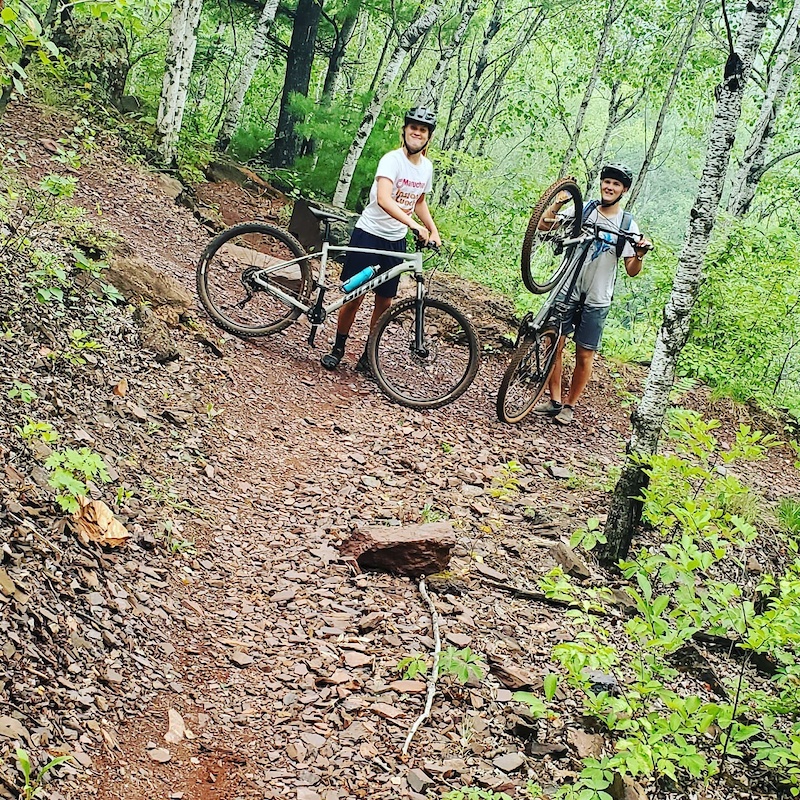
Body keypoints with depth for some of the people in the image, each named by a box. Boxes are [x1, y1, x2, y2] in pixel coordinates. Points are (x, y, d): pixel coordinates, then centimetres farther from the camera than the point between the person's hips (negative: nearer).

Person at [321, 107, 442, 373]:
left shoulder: (426, 167, 3)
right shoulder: (392, 160, -18)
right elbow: (384, 200, -34)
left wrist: (433, 231, 7)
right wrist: (413, 225, -45)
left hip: (395, 241, 6)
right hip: (369, 234, -5)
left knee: (385, 302, 7)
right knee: (355, 296, 0)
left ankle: (367, 357, 19)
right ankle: (337, 349, 17)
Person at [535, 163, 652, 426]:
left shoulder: (627, 225, -1)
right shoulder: (583, 210, 0)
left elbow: (631, 271, -2)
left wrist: (640, 255, -22)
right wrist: (558, 203, -21)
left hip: (597, 300, -1)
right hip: (567, 290, 1)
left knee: (584, 355, 3)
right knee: (555, 345, 0)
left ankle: (569, 406, 18)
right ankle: (553, 400, 14)